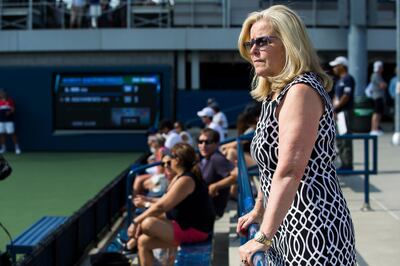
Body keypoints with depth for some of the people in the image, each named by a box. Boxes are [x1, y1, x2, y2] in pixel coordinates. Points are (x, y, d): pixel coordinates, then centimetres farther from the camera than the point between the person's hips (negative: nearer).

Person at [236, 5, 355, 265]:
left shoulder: (301, 91, -16)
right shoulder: (275, 95, 14)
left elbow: (289, 171, -25)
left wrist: (264, 237, -27)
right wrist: (258, 210, 31)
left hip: (314, 228, -10)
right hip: (289, 228, 10)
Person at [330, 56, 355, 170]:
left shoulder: (348, 79, -10)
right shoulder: (339, 80, 20)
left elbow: (346, 97, -17)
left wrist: (335, 108, -14)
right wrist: (334, 109, 6)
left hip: (345, 111, -10)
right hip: (338, 112, 10)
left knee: (346, 139, -9)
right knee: (339, 140, 13)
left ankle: (348, 165, -6)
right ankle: (344, 164, 19)